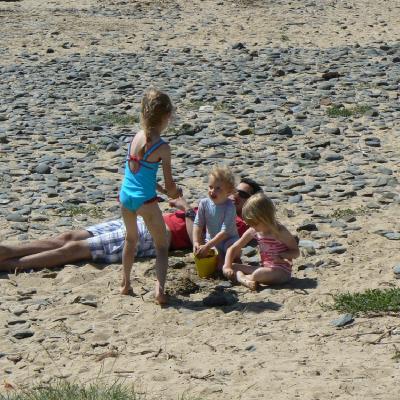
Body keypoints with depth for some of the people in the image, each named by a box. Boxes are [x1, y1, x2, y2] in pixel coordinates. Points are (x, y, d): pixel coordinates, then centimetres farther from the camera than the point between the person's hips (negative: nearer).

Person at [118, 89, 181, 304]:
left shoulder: (136, 137, 5)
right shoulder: (162, 147, -13)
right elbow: (169, 183, -8)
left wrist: (161, 189, 21)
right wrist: (173, 192, 14)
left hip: (125, 196, 6)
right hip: (145, 199, -6)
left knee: (131, 238, 28)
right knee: (162, 245, 5)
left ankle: (125, 283, 35)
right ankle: (160, 288, -13)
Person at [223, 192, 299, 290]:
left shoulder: (280, 232, -15)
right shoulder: (253, 231, 2)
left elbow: (296, 252, -7)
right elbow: (233, 248, 7)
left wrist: (281, 255, -27)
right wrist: (227, 267, -7)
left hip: (281, 271, -7)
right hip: (264, 268, 7)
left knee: (258, 274, -38)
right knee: (233, 267, -2)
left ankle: (241, 277, -11)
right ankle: (243, 279, -28)